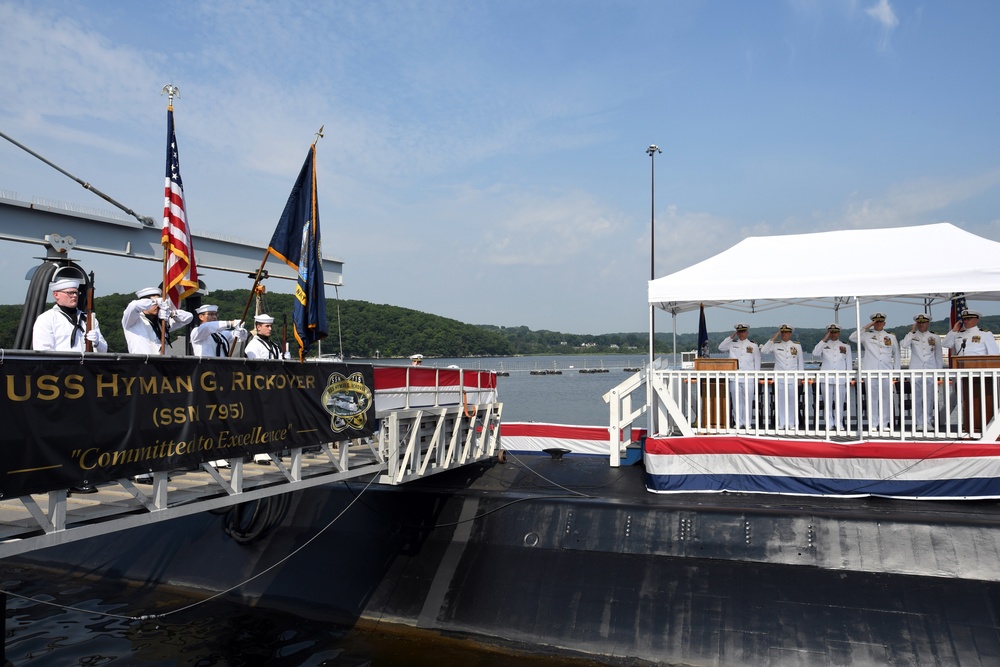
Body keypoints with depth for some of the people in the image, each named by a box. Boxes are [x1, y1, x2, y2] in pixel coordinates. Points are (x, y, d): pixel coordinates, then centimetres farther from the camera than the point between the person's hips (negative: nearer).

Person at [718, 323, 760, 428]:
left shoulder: (753, 346, 9)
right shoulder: (732, 344, 12)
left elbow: (757, 362, 10)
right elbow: (721, 348, -3)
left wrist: (756, 377, 3)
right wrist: (731, 337, -1)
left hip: (748, 379, -1)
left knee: (748, 401, 0)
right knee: (737, 401, 3)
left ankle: (747, 423, 7)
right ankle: (739, 422, 9)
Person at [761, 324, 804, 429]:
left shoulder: (797, 345, 7)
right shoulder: (775, 345, 5)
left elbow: (801, 361, 11)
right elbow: (763, 351, -9)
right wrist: (773, 338, -9)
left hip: (792, 378, 0)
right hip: (779, 378, 0)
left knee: (792, 400, 1)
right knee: (780, 400, 2)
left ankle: (792, 423, 10)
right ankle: (781, 423, 9)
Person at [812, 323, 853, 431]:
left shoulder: (845, 346, 11)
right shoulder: (824, 345, 10)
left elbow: (849, 362, 12)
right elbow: (815, 353, -11)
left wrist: (848, 378, 6)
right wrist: (824, 339, -10)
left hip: (840, 379, 0)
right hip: (826, 378, 0)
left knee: (839, 402, 1)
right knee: (828, 402, 2)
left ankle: (839, 424, 10)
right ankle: (829, 424, 9)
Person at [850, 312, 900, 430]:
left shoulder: (891, 336, 14)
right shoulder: (866, 335, 8)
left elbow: (896, 354, 17)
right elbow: (853, 337, -10)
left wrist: (896, 370, 11)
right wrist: (866, 327, -9)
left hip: (886, 371, 2)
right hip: (871, 371, -2)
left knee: (886, 398, 4)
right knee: (872, 398, 0)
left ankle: (884, 423, 13)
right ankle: (873, 424, 5)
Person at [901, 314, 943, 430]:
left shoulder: (934, 337, 10)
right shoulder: (912, 336, 6)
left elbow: (939, 355, 14)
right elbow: (903, 345, -15)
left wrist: (939, 371, 10)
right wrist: (911, 331, -9)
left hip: (930, 371, 1)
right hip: (916, 370, -1)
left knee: (929, 397, 3)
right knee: (917, 397, 1)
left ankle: (928, 421, 11)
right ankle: (919, 422, 7)